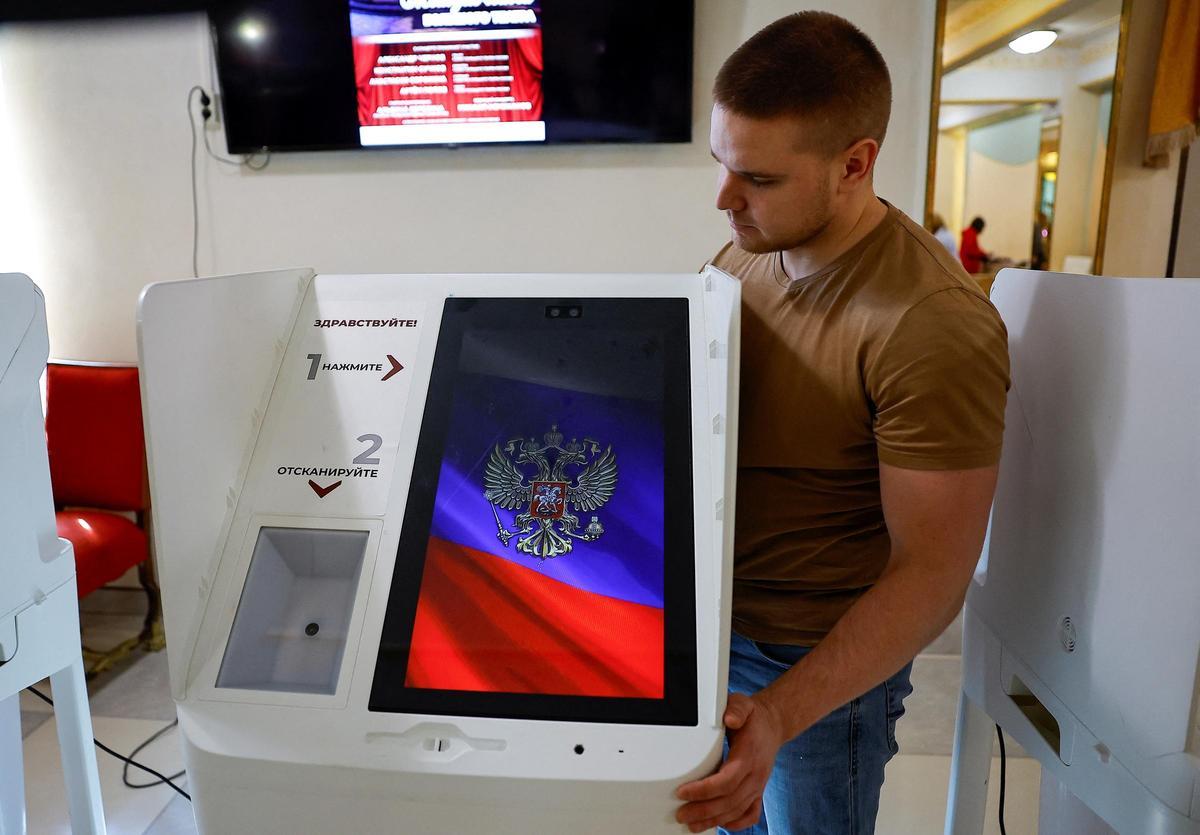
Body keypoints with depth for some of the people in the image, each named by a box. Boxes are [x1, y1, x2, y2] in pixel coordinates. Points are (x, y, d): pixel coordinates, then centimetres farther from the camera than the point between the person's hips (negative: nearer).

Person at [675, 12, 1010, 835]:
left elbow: (931, 573, -23)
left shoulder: (937, 328, -26)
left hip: (827, 663, -5)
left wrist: (780, 715, -32)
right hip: (707, 620, 6)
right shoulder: (741, 255, -3)